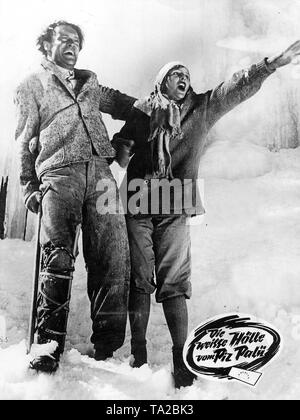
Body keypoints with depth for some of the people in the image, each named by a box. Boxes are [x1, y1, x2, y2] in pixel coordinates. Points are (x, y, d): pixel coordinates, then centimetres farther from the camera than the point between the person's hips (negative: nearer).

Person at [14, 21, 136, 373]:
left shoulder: (89, 82, 31)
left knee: (113, 254, -10)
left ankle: (107, 345, -1)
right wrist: (29, 184, 4)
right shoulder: (31, 86, 21)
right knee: (57, 261, -13)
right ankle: (48, 347, -5)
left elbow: (123, 105, 40)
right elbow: (24, 141, 15)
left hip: (99, 170, 3)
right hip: (58, 174, -2)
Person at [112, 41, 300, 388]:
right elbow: (119, 145, 15)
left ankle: (181, 357, 4)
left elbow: (237, 88, 8)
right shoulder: (142, 111, 15)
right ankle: (138, 353, 12)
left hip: (174, 208, 0)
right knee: (139, 280, 2)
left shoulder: (201, 109, 17)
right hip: (138, 204, 0)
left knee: (174, 283, -2)